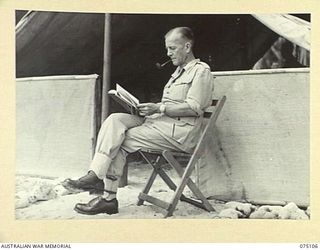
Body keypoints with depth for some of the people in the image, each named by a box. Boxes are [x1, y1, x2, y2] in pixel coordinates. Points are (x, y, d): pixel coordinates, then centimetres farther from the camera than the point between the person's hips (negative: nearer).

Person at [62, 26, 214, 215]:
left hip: (178, 132, -9)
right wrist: (148, 108, 5)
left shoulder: (201, 71, -2)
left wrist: (158, 108, -16)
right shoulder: (179, 71, 27)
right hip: (159, 122, 9)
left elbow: (194, 108, -14)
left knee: (119, 140, -17)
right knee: (115, 120, -13)